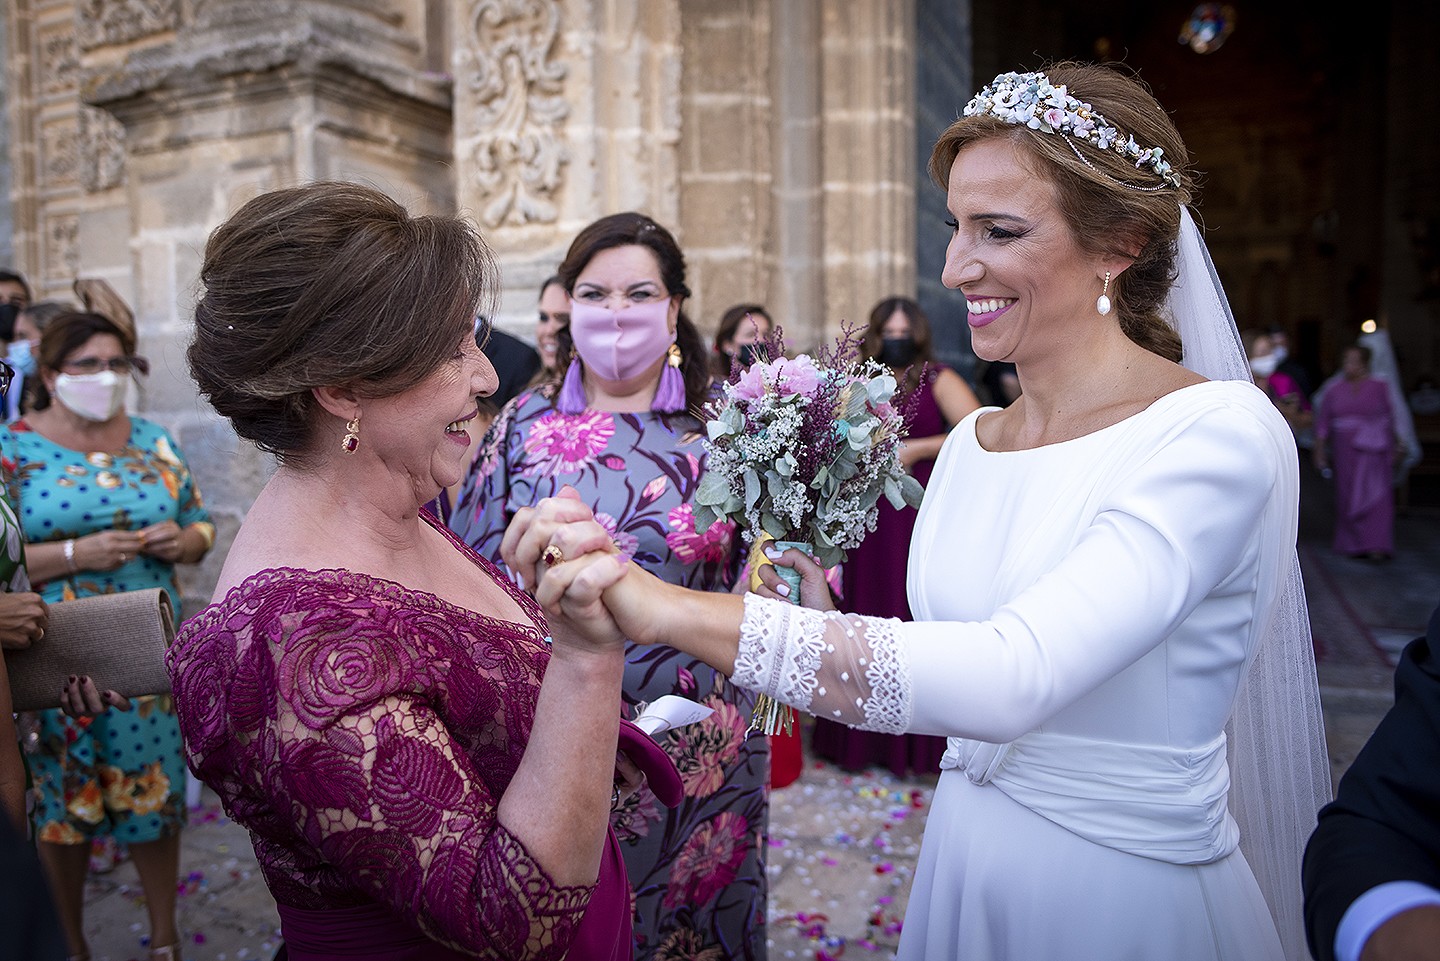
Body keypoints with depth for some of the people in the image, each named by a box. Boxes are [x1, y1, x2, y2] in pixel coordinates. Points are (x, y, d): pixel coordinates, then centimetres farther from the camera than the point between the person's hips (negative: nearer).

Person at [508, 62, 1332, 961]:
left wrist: (670, 608, -37)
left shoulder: (1221, 435, -20)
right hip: (964, 864, 5)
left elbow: (1013, 678, -33)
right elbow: (952, 677, 6)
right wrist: (818, 622, -12)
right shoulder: (970, 441, -1)